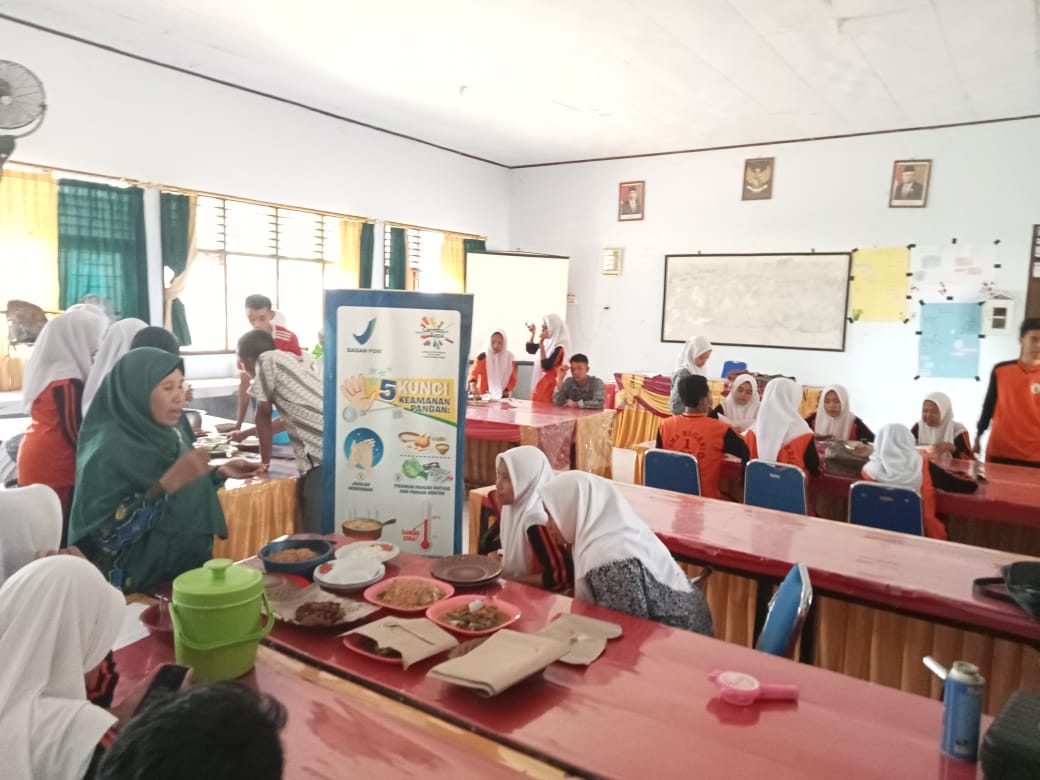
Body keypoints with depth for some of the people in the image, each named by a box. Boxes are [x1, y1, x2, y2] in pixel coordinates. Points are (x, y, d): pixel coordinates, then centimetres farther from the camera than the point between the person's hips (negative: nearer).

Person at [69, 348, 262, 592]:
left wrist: (220, 473, -3)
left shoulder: (166, 436, 1)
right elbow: (104, 536, -25)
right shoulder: (108, 451, -20)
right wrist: (168, 484, -31)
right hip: (140, 588, -7)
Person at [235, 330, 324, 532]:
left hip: (325, 453, -9)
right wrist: (246, 433, 56)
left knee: (318, 535, -4)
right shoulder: (289, 361, 28)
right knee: (323, 530, 15)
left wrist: (264, 463, 19)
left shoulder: (267, 359, 3)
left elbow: (264, 414, 8)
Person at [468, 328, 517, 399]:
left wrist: (507, 390, -8)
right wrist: (473, 384, -42)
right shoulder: (482, 357, -8)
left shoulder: (509, 358, 3)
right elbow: (474, 372, -22)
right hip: (484, 396, -3)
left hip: (502, 397, 3)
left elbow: (513, 379, 9)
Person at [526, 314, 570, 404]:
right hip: (539, 386, 9)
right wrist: (533, 333, 11)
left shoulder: (559, 348, -17)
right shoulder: (548, 343, 10)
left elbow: (546, 366, -25)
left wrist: (541, 344, -30)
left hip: (548, 388, -9)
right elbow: (530, 349, 24)